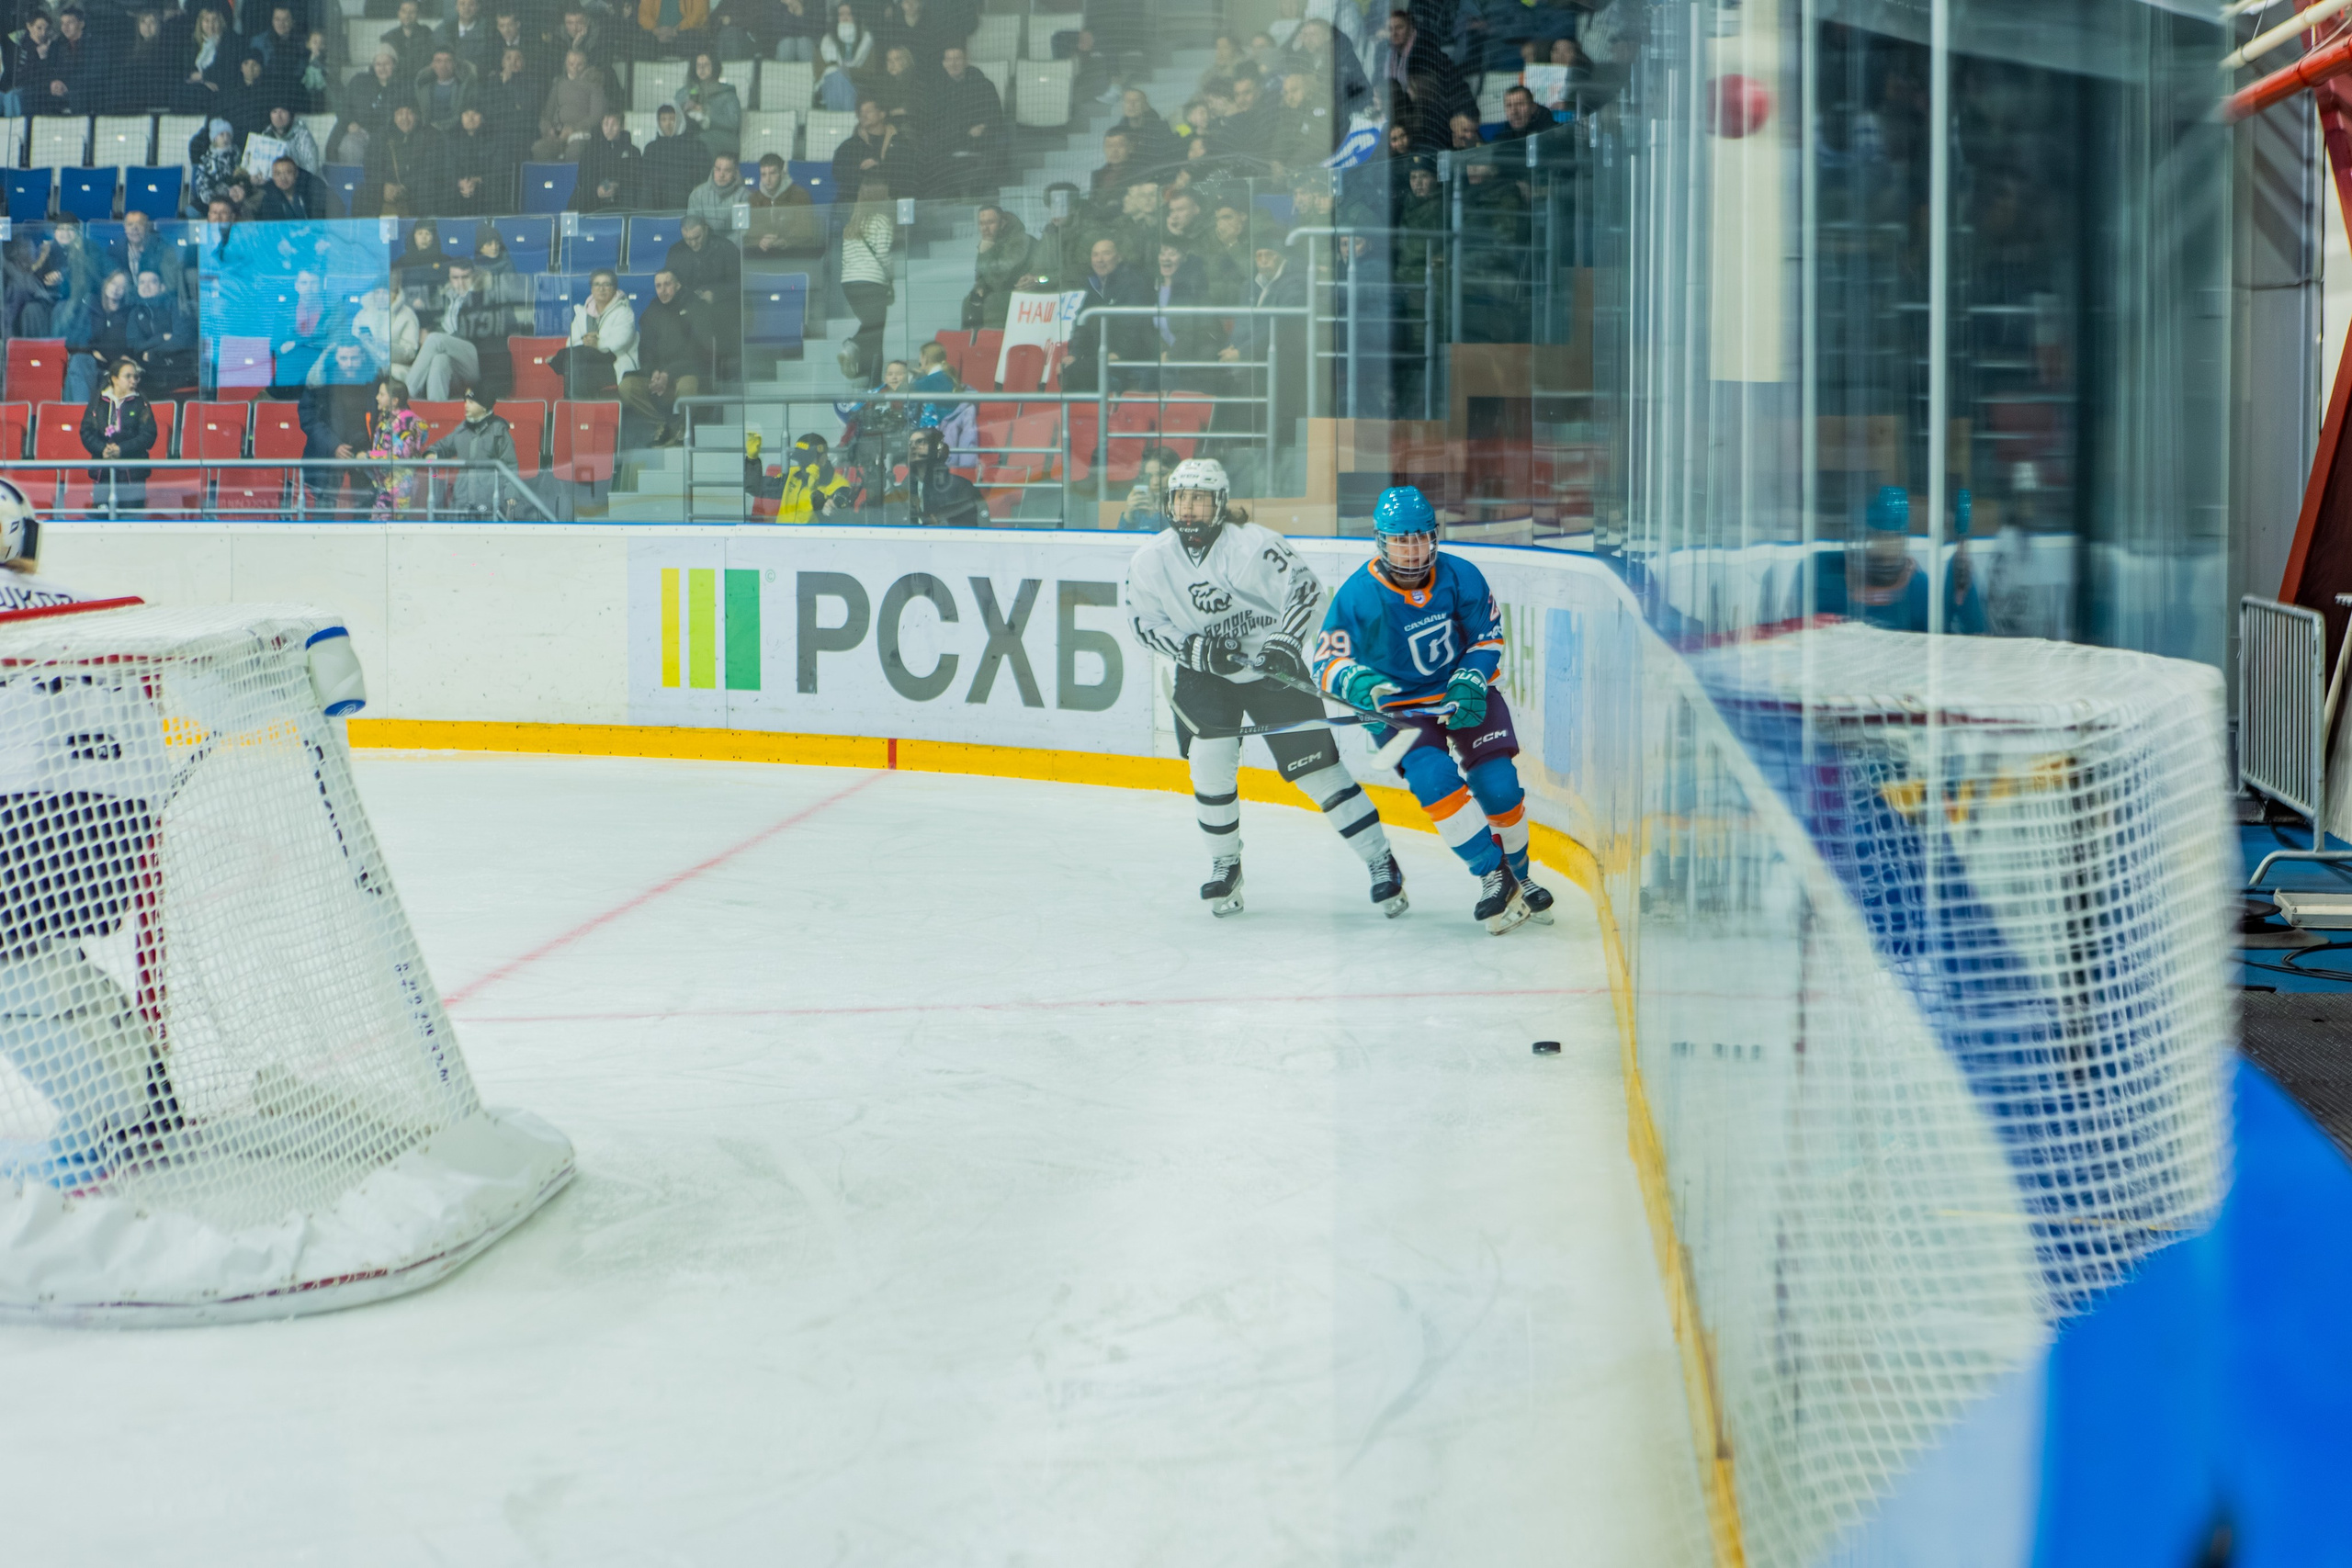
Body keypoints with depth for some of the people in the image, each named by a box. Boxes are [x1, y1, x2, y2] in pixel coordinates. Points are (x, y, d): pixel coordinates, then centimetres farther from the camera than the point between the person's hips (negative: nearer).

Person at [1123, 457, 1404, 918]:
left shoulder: (1252, 544, -19)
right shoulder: (1152, 559, -7)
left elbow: (1305, 587, -15)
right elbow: (1145, 622, -2)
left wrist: (1285, 642, -27)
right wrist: (1195, 649, -16)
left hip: (1271, 667, -3)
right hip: (1203, 674, 3)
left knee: (1315, 764, -7)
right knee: (1210, 764, -14)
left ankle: (1381, 862, 1)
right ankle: (1224, 866, 9)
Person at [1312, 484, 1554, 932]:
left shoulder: (1461, 578, -13)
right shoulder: (1357, 596, -19)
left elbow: (1487, 638, 0)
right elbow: (1327, 664, -16)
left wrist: (1470, 683, -17)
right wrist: (1358, 684, -37)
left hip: (1463, 691, 2)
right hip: (1399, 704, -2)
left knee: (1497, 785, -10)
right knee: (1434, 778, -26)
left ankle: (1519, 876, 15)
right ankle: (1492, 878, -15)